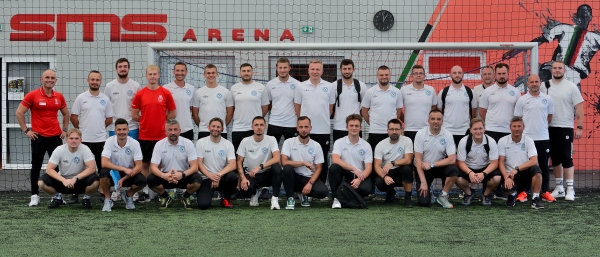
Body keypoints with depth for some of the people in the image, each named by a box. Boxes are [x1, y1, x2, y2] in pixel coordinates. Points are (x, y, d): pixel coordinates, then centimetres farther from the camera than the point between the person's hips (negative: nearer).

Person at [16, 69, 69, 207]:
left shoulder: (59, 96, 6)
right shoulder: (32, 95, -6)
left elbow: (66, 114, 21)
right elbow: (19, 113, -3)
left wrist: (64, 129, 12)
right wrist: (26, 130, -6)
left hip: (56, 137, 4)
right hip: (38, 137, -3)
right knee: (36, 167, 3)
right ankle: (35, 195, 10)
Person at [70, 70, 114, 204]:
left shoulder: (105, 99, 5)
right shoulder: (81, 98, -1)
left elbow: (109, 119, 10)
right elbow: (73, 117, 2)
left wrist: (99, 127, 7)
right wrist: (82, 129, 5)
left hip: (101, 140, 2)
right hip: (84, 139, -2)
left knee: (102, 167, 7)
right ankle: (75, 193, 9)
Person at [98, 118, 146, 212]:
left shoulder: (135, 143, -14)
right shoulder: (109, 142, -15)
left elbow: (138, 167, -16)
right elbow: (104, 163, -25)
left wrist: (123, 179, -26)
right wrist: (124, 169, -32)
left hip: (129, 174, 1)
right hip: (113, 173, -1)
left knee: (142, 181, -29)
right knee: (103, 172, -33)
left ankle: (128, 195, 6)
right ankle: (107, 200, -7)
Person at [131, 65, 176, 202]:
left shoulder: (166, 93, 0)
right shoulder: (140, 94, 2)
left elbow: (173, 114, 6)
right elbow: (134, 115, 6)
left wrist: (161, 121, 3)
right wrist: (147, 121, 5)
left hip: (162, 136, -1)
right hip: (145, 136, 1)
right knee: (144, 164, 6)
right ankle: (145, 192, 13)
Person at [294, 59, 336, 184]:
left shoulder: (329, 87, 2)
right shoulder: (301, 87, 1)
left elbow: (331, 107, 9)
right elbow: (297, 106, 7)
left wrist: (323, 119, 8)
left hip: (324, 129, 0)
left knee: (323, 159, 6)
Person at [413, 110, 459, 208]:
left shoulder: (447, 135, -11)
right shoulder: (420, 134, -13)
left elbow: (452, 159, -15)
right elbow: (418, 159, -13)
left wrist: (431, 165, -21)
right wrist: (423, 182, -18)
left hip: (439, 167, 2)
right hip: (423, 168, -1)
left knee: (453, 170, -32)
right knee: (424, 202, -16)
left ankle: (443, 196, -8)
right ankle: (428, 192, 23)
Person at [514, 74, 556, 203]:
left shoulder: (547, 99, 4)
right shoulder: (522, 100, -1)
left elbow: (549, 117, 13)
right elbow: (518, 119, 3)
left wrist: (540, 126, 10)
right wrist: (529, 127, 2)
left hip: (543, 138, 2)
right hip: (526, 137, -1)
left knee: (544, 166, 7)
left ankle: (545, 193, 14)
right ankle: (523, 192, 9)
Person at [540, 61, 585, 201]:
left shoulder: (571, 87, -5)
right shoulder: (545, 86, 5)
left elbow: (579, 107, -5)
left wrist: (580, 127, -11)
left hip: (565, 128, -4)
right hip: (549, 128, 4)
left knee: (566, 158, -5)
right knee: (555, 159, 11)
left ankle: (570, 189, -1)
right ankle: (559, 188, 19)